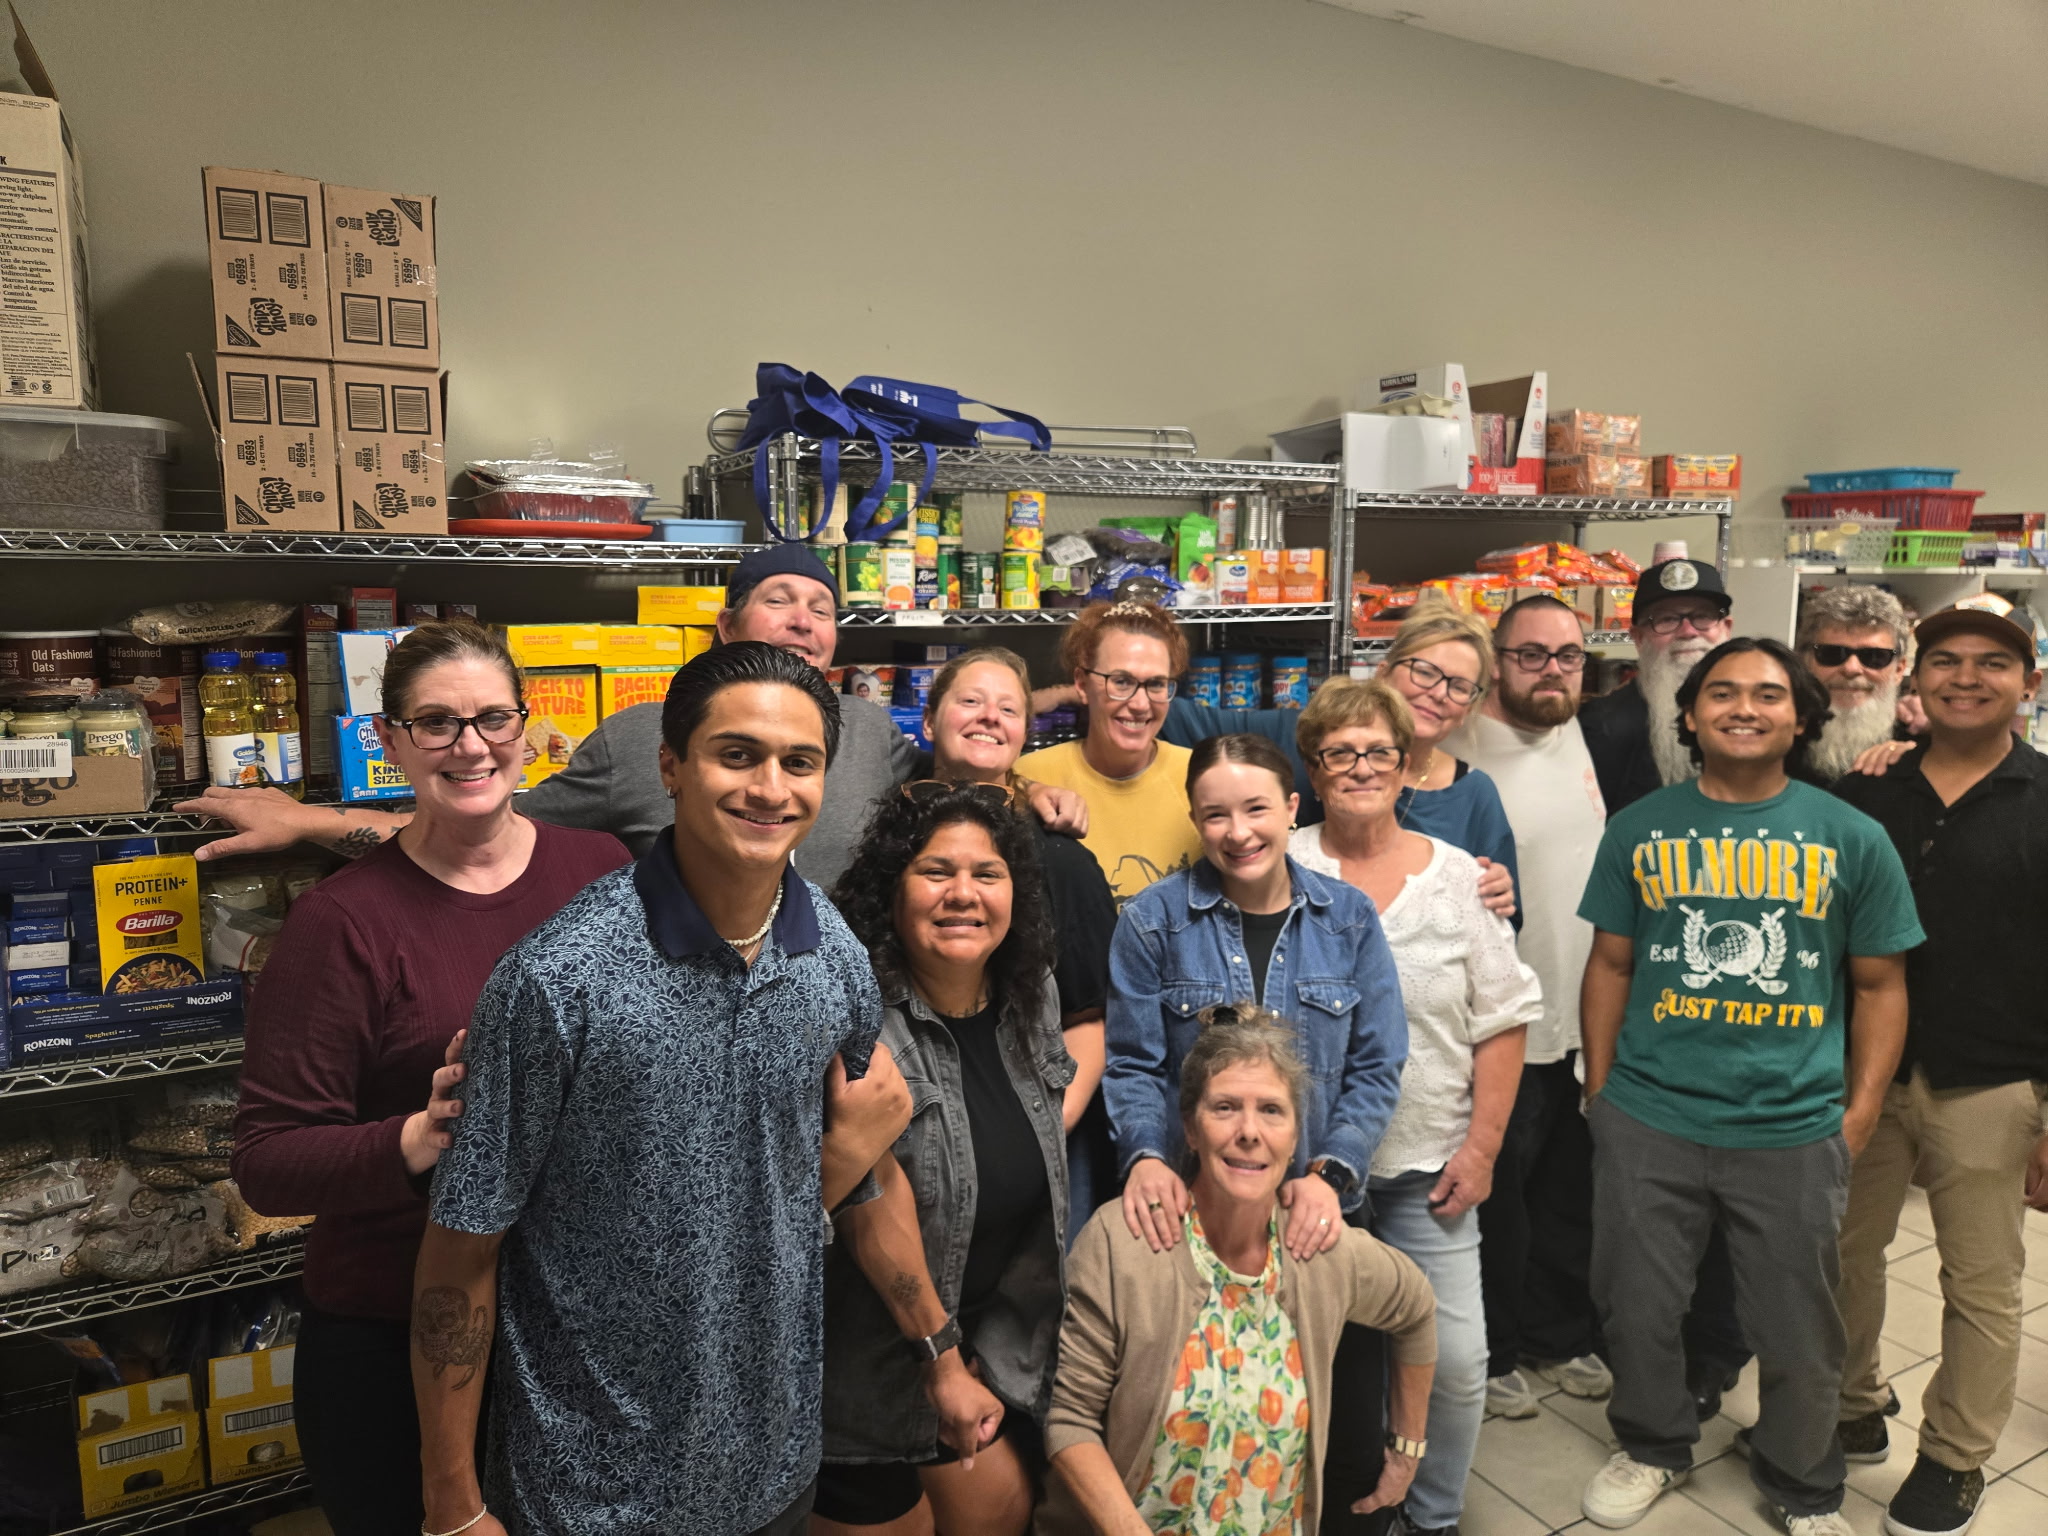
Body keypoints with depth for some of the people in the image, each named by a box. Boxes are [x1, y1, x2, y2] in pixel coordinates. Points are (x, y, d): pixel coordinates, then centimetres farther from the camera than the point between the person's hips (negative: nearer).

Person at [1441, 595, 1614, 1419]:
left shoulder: (1582, 736, 6)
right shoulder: (1460, 756, -17)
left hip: (1586, 1015, 7)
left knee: (1571, 1193, 20)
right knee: (1496, 1199, 10)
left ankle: (1562, 1334, 40)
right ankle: (1492, 1352, 30)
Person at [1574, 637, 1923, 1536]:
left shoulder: (1852, 839, -1)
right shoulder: (1640, 829, 1)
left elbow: (1879, 984, 3)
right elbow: (1611, 964, 6)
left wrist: (1859, 1118, -1)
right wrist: (1600, 1092, 4)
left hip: (1795, 1129, 0)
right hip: (1647, 1122, 1)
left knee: (1798, 1332, 15)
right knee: (1635, 1309, 15)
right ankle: (1653, 1446, 43)